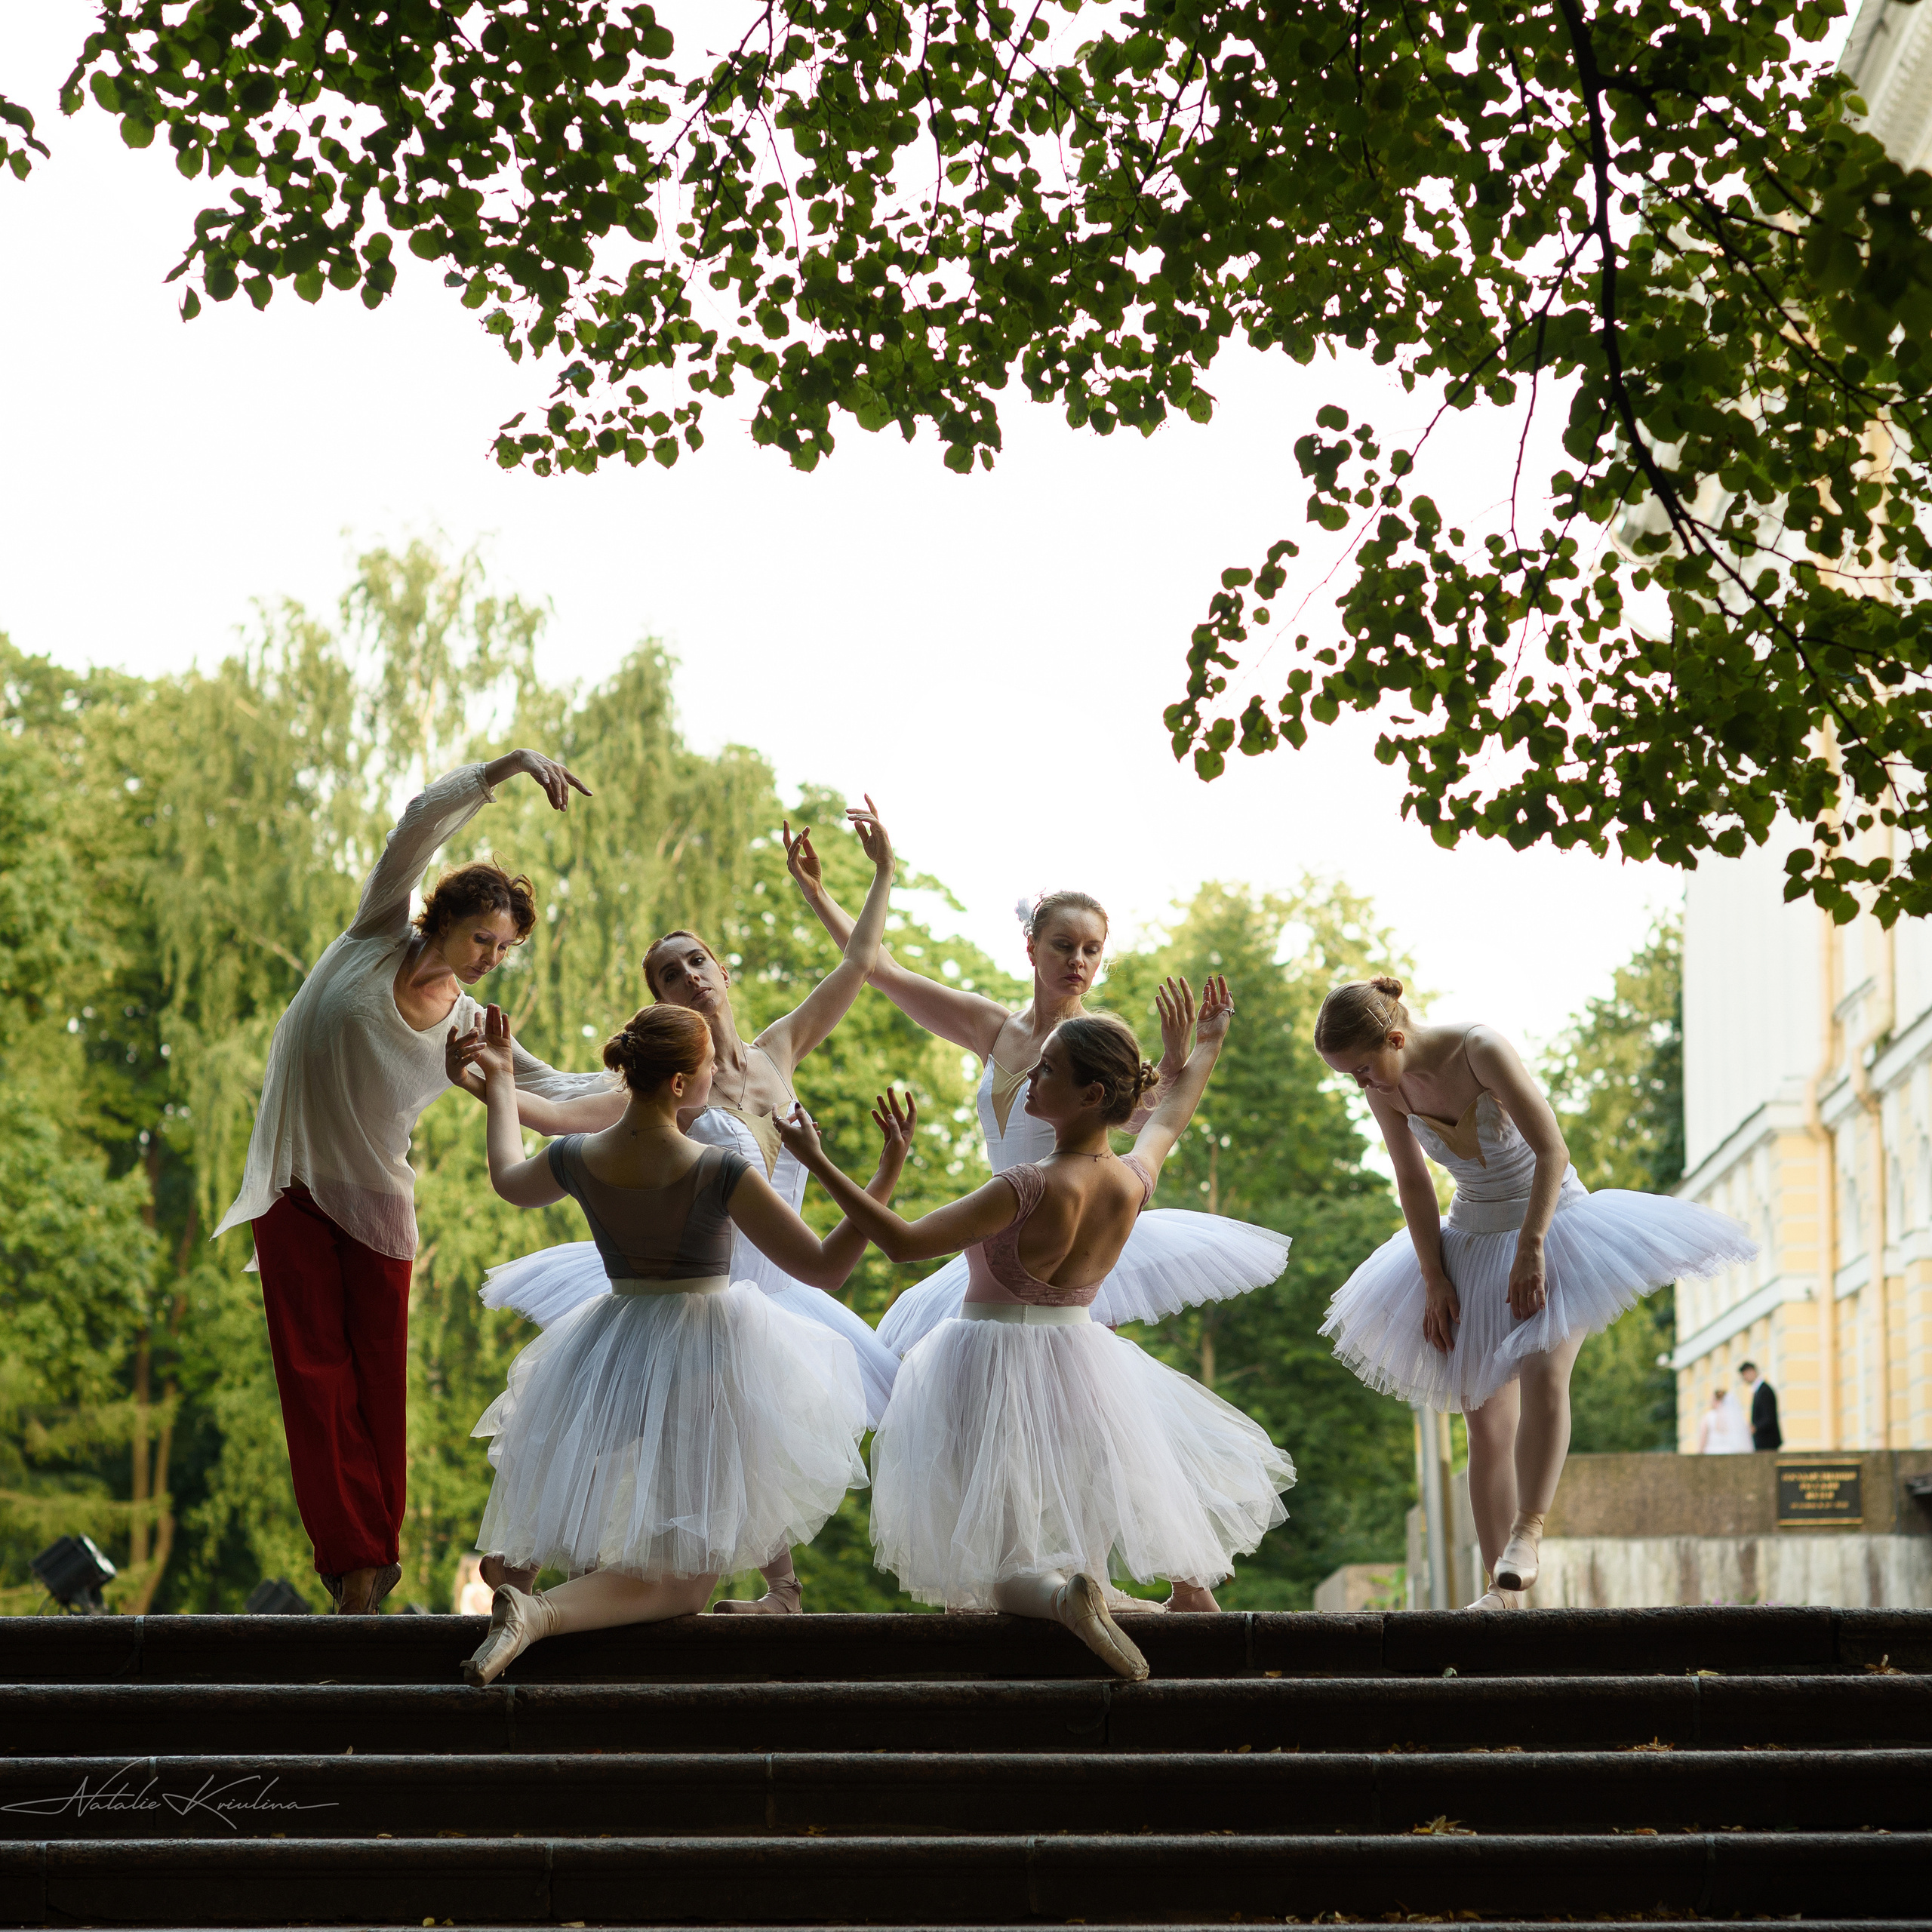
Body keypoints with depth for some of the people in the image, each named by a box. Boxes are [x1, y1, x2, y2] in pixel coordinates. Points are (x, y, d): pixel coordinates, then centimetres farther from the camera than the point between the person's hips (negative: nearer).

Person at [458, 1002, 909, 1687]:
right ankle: (543, 1614, -22)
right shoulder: (721, 1173, -21)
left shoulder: (577, 1159, -6)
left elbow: (509, 1181, 19)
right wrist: (889, 1171, -13)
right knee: (681, 1582, 1)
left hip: (609, 1357, 6)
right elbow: (825, 1267, -16)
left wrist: (500, 1083, 32)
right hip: (705, 1358, -6)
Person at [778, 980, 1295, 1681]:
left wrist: (818, 1162, -21)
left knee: (984, 1569, 4)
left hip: (994, 1367, -5)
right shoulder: (1134, 1181, -7)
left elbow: (905, 1242, -24)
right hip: (1079, 1358, 6)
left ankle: (1062, 1593, -27)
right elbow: (1170, 1117, 17)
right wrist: (1208, 1044, 35)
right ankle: (1189, 1577, 11)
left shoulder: (1032, 1189, -26)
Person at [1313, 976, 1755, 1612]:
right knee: (1486, 1422, 0)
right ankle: (1503, 1590, 1)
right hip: (1472, 1240, 5)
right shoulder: (1385, 1087, -7)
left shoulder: (1481, 1051, -22)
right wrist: (1435, 1279, -4)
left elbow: (1551, 1150, -22)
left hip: (1551, 1222, -5)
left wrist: (1531, 1247, -28)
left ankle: (1527, 1533, -29)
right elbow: (1413, 1184, 1)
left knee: (1543, 1369, -30)